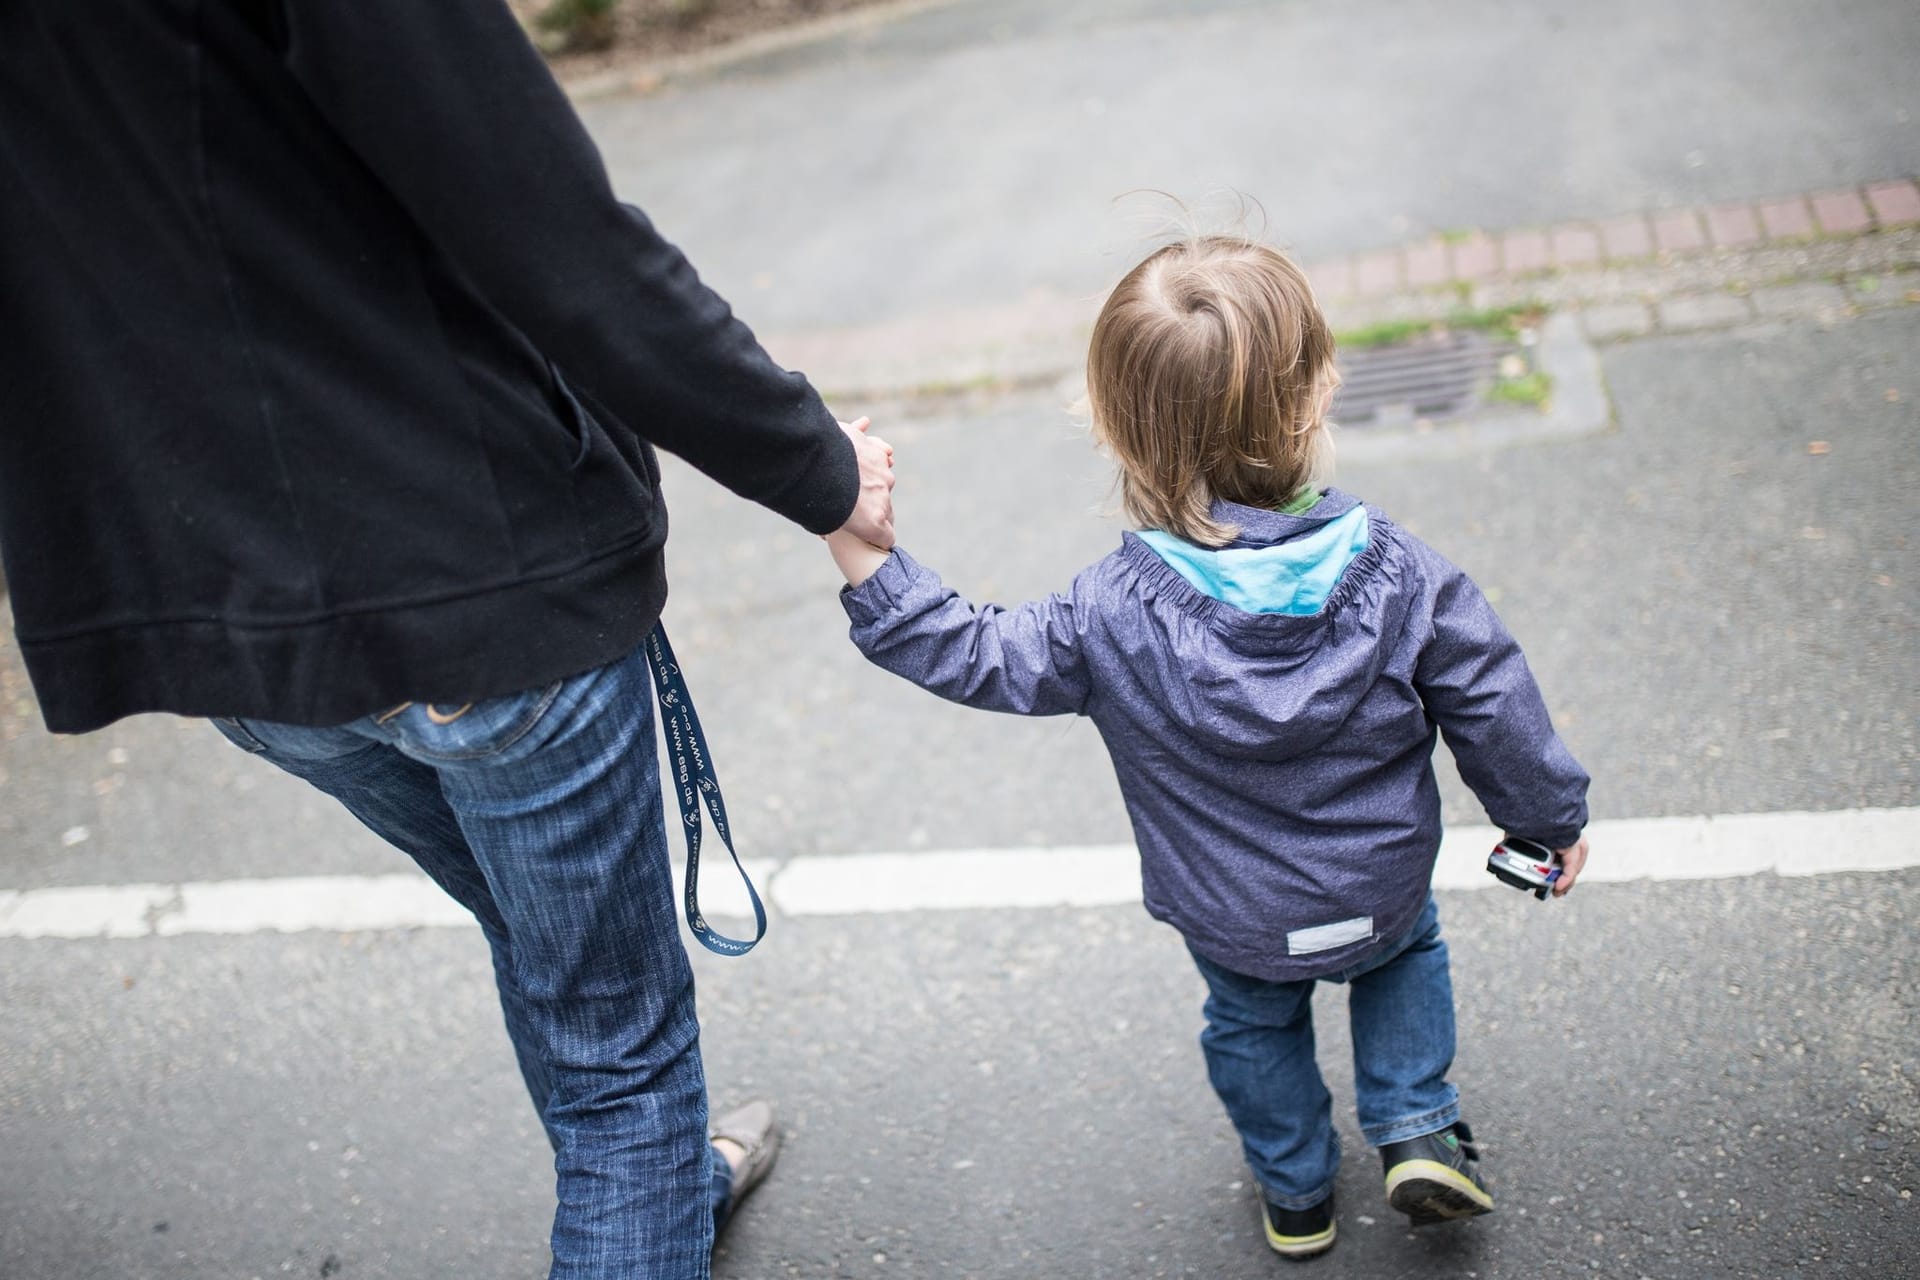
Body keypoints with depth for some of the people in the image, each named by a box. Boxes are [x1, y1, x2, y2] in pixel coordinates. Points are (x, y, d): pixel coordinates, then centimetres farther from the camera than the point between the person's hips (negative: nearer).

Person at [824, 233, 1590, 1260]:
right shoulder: (1397, 574, -22)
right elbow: (1492, 707, -11)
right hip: (1381, 890, 1)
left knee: (1253, 1022, 31)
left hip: (1234, 923, 0)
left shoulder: (1114, 618, -28)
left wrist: (862, 552, -21)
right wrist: (1552, 815, 7)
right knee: (1408, 947, 36)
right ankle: (1418, 1132, 30)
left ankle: (1296, 1193, 49)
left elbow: (974, 657, -21)